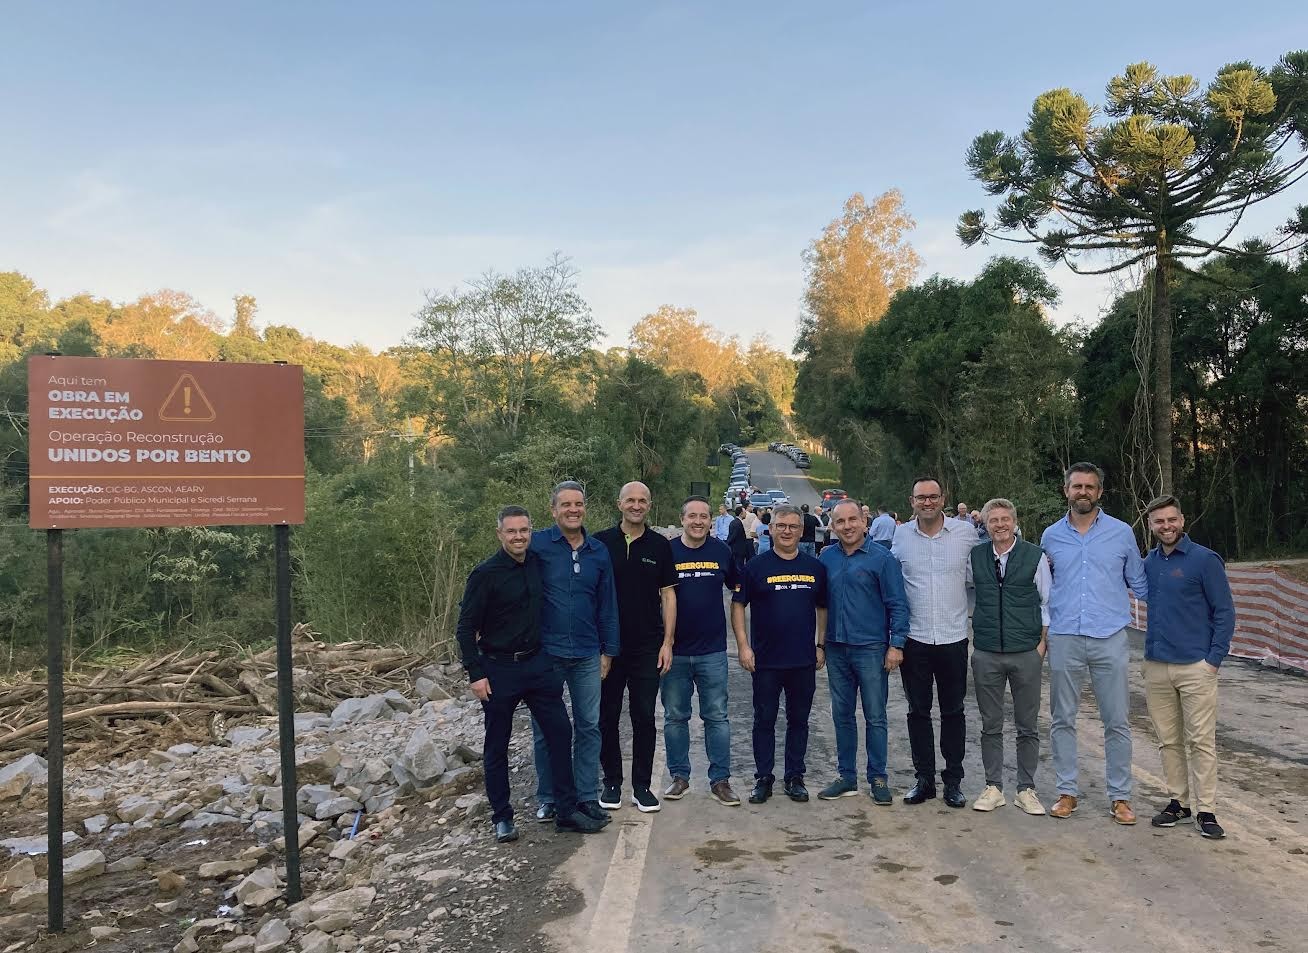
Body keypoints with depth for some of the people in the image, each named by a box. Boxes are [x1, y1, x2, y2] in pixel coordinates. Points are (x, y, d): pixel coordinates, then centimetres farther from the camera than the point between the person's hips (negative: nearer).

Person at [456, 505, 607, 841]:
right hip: (498, 669, -5)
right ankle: (502, 817, 22)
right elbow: (465, 628, -9)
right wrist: (475, 674, -14)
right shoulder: (485, 574, -12)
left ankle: (567, 811, 15)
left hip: (537, 663, 5)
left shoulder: (537, 563, 3)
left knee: (559, 732, 4)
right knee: (496, 746, 7)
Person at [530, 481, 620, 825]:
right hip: (545, 653, -3)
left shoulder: (599, 552, 5)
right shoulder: (537, 544, -7)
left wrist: (609, 650, 9)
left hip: (587, 656, 3)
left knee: (589, 726, 8)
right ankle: (547, 798, 23)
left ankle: (587, 797, 20)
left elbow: (608, 605, 10)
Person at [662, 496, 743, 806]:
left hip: (712, 650, 1)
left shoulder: (721, 551, 3)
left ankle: (720, 779, 15)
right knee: (675, 716, 9)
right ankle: (679, 776, 23)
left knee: (716, 717, 5)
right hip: (675, 650, 0)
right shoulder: (667, 552, -2)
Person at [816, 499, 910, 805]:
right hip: (836, 649, 4)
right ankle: (847, 777, 23)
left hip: (870, 649, -4)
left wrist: (896, 644, -12)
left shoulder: (882, 558, -7)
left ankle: (878, 778, 17)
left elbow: (897, 604, -7)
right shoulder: (827, 557, 6)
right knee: (842, 715, 12)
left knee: (875, 717, 4)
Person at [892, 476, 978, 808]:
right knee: (918, 711, 9)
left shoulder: (965, 532, -3)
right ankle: (924, 778, 21)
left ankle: (953, 780, 22)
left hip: (953, 637, 0)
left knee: (953, 712, 9)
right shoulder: (901, 535, -1)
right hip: (914, 640, 1)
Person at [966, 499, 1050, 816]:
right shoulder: (974, 556, 4)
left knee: (1027, 727, 8)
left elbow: (1048, 602, 3)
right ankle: (993, 787, 19)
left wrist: (1043, 641, -2)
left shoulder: (1035, 556, -1)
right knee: (990, 726, 8)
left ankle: (1026, 789, 20)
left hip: (1026, 653, -1)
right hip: (986, 653, 1)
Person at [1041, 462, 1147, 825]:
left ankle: (1120, 796, 16)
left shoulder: (1121, 533, 5)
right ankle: (1067, 791, 19)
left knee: (1117, 722, 4)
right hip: (1064, 640, 1)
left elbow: (1139, 584, 12)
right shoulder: (1051, 536, 8)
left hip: (1110, 639, -1)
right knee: (1062, 720, 7)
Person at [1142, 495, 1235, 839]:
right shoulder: (1148, 562, 9)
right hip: (1156, 668, 5)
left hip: (1196, 668, -5)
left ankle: (1205, 810, 7)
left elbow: (1225, 612, -5)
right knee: (1169, 740, 11)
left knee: (1201, 741, -1)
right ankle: (1178, 801, 22)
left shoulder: (1205, 560, -5)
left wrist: (1214, 659, -10)